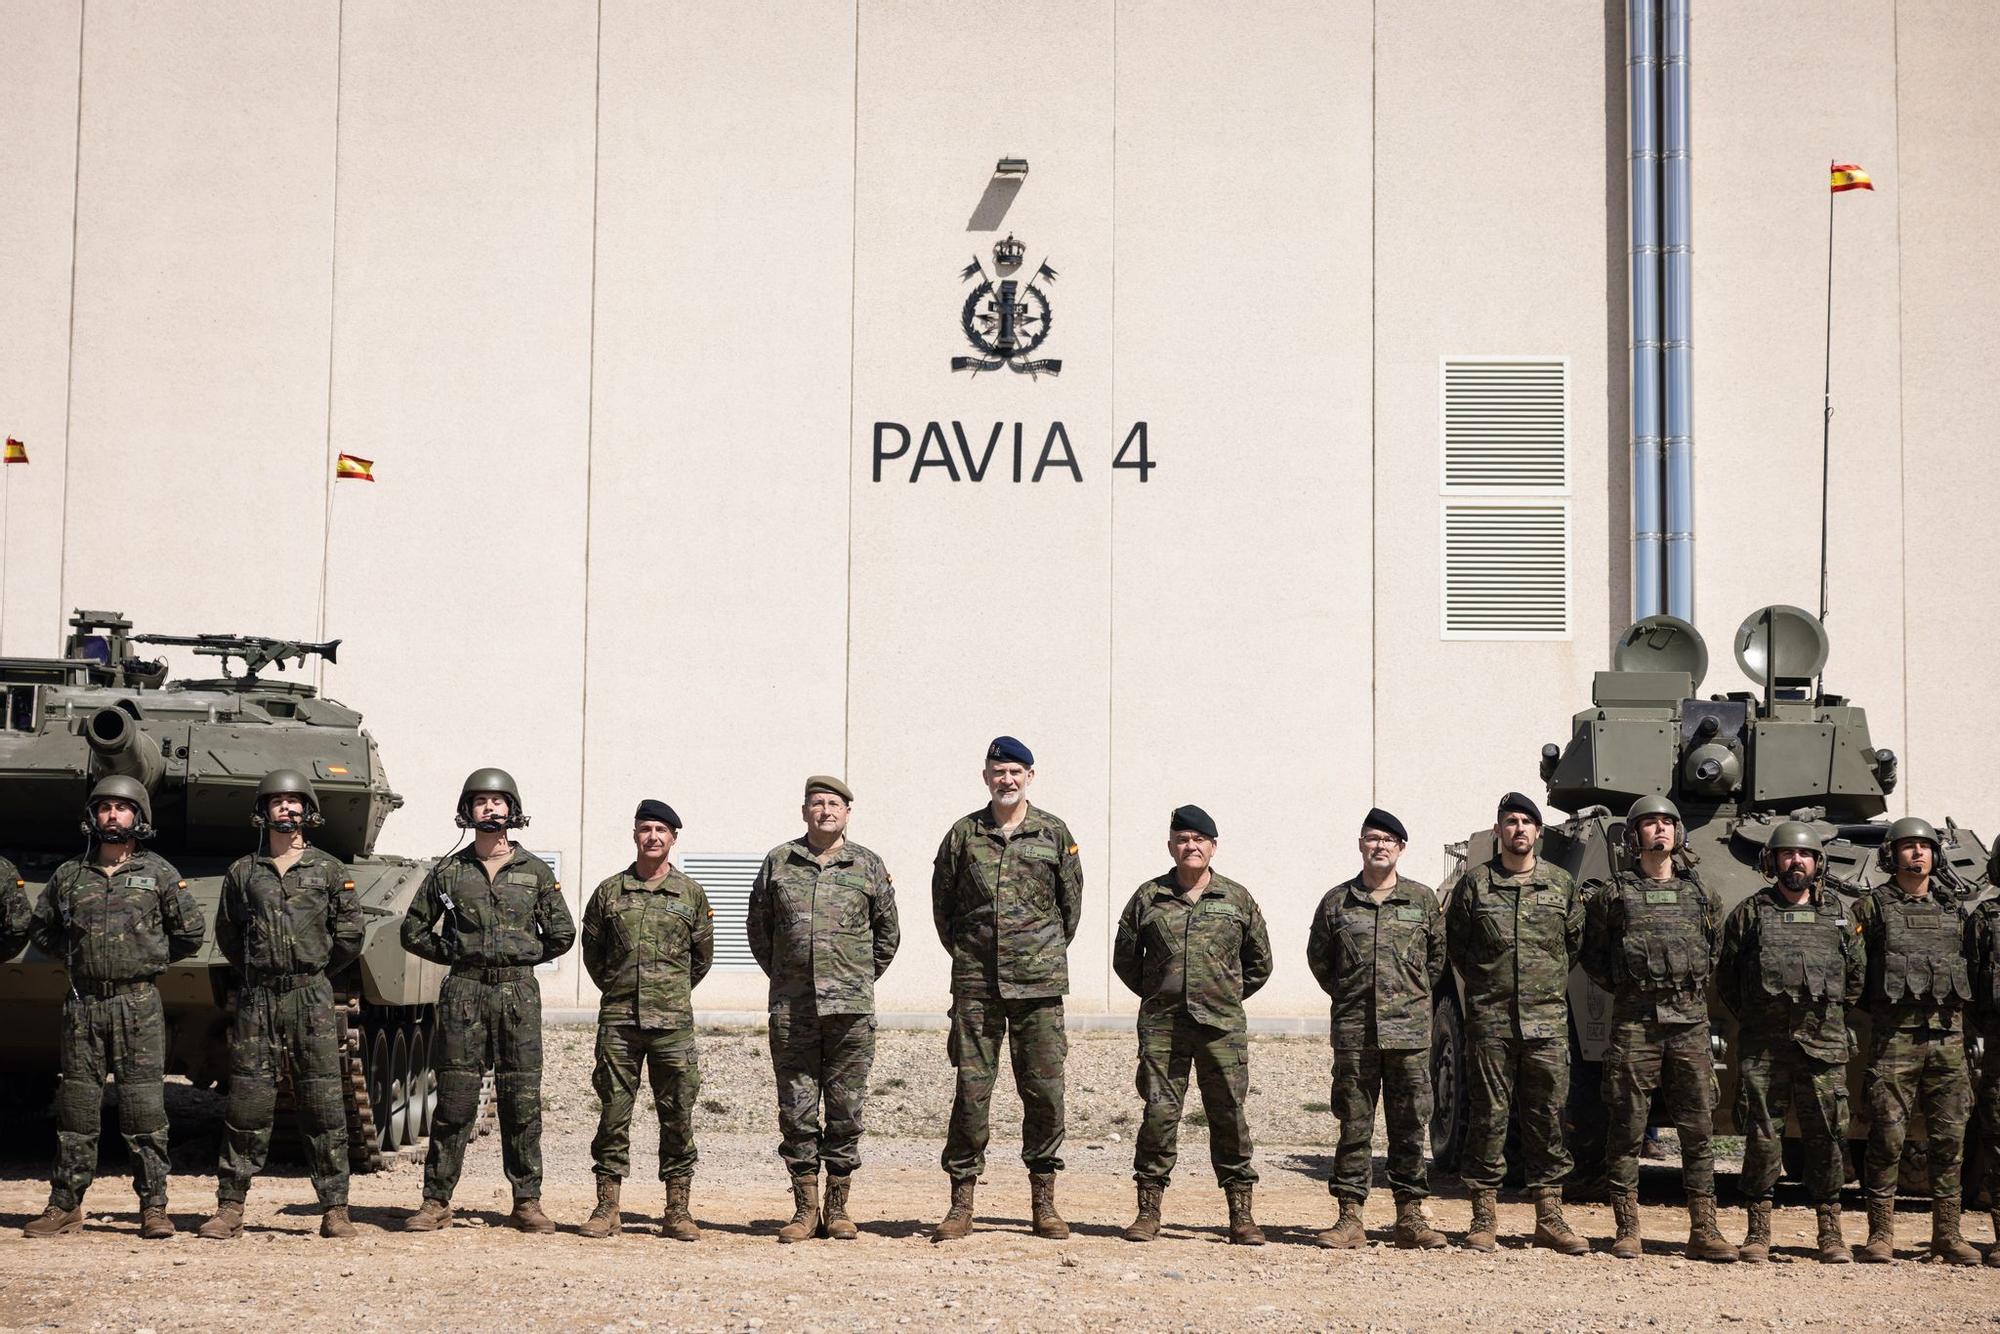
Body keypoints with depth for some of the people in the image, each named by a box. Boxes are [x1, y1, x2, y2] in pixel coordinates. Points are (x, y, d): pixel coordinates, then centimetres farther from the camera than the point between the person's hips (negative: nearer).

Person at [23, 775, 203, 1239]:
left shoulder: (158, 873, 3)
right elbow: (40, 928, 20)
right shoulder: (69, 876, 9)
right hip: (82, 1004, 2)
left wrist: (151, 960, 7)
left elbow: (192, 931, 8)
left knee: (143, 1106, -3)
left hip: (138, 1004, -2)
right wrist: (76, 957, 10)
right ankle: (65, 1205, 11)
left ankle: (153, 1206, 3)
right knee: (76, 1106, 5)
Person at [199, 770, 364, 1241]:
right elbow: (226, 935, 20)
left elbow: (349, 936, 8)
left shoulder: (329, 870, 5)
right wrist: (256, 970, 14)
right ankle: (230, 1207, 7)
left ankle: (334, 1209, 1)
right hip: (256, 999, 1)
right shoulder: (242, 872, 10)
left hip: (312, 998, -1)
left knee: (324, 1106, -2)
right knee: (247, 1107, 1)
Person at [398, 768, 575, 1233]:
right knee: (454, 1101, 0)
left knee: (522, 1101, 1)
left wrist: (525, 957, 6)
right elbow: (413, 931, 12)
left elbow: (562, 934, 12)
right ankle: (436, 1202, 5)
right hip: (464, 993, 0)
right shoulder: (449, 872, 6)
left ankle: (527, 1202, 8)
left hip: (519, 993, 0)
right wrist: (455, 954, 5)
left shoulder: (535, 871, 6)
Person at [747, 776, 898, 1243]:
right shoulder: (778, 862, 7)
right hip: (791, 1008, 1)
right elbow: (758, 926, 17)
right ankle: (805, 1209, 9)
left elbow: (887, 931, 16)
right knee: (796, 1108, 2)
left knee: (846, 1108, 2)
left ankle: (838, 1208, 11)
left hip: (851, 1008, 0)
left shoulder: (868, 866, 6)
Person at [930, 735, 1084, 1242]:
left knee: (1044, 1088, 1)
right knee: (971, 1088, -1)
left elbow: (1071, 902, 12)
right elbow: (942, 901, 13)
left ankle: (1043, 1201, 11)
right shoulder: (964, 834, 5)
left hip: (1039, 981, 0)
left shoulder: (1054, 833, 5)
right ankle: (962, 1203, 5)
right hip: (975, 983, 0)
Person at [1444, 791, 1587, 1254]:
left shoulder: (1561, 885, 8)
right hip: (1489, 1020, -2)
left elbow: (1575, 942, 18)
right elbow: (1455, 942, 11)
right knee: (1489, 1115, 0)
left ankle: (1549, 1217, 10)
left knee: (1547, 1117, 3)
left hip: (1548, 1021, 2)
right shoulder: (1475, 884, 3)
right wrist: (1483, 982, 10)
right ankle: (1484, 1217, 7)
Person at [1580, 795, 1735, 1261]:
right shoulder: (1612, 893, 5)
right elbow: (1592, 955, 12)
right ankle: (1627, 1230, 5)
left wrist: (1697, 986, 13)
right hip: (1634, 1023, -2)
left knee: (1699, 1130, 1)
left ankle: (1703, 1230, 5)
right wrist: (1620, 987, 3)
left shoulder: (1698, 893, 13)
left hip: (1690, 1022, 2)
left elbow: (1716, 947, 24)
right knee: (1627, 1130, -1)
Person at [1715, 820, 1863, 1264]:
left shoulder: (1838, 914, 12)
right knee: (1761, 1136, -1)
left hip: (1824, 1044, 1)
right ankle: (1758, 1231, 5)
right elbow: (1725, 978, 11)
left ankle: (1831, 1233, 8)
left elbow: (1857, 973, 21)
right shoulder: (1749, 913, 6)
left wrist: (1833, 1016, 15)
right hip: (1763, 1045, -1)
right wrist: (1751, 1019, 9)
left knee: (1828, 1137, 0)